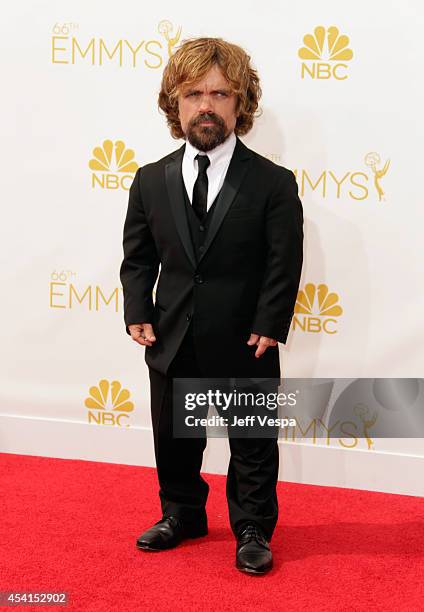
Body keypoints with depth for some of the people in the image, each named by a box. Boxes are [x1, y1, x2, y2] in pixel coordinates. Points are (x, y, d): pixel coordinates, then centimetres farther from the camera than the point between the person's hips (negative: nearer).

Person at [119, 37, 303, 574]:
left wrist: (269, 327, -15)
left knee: (252, 444, 10)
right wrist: (137, 313, -4)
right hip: (173, 342, 3)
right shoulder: (151, 181, 1)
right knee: (174, 438, 18)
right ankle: (181, 515, 40)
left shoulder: (273, 183, -9)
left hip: (245, 343, -3)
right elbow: (138, 257, 7)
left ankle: (253, 531, 29)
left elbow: (284, 265, -9)